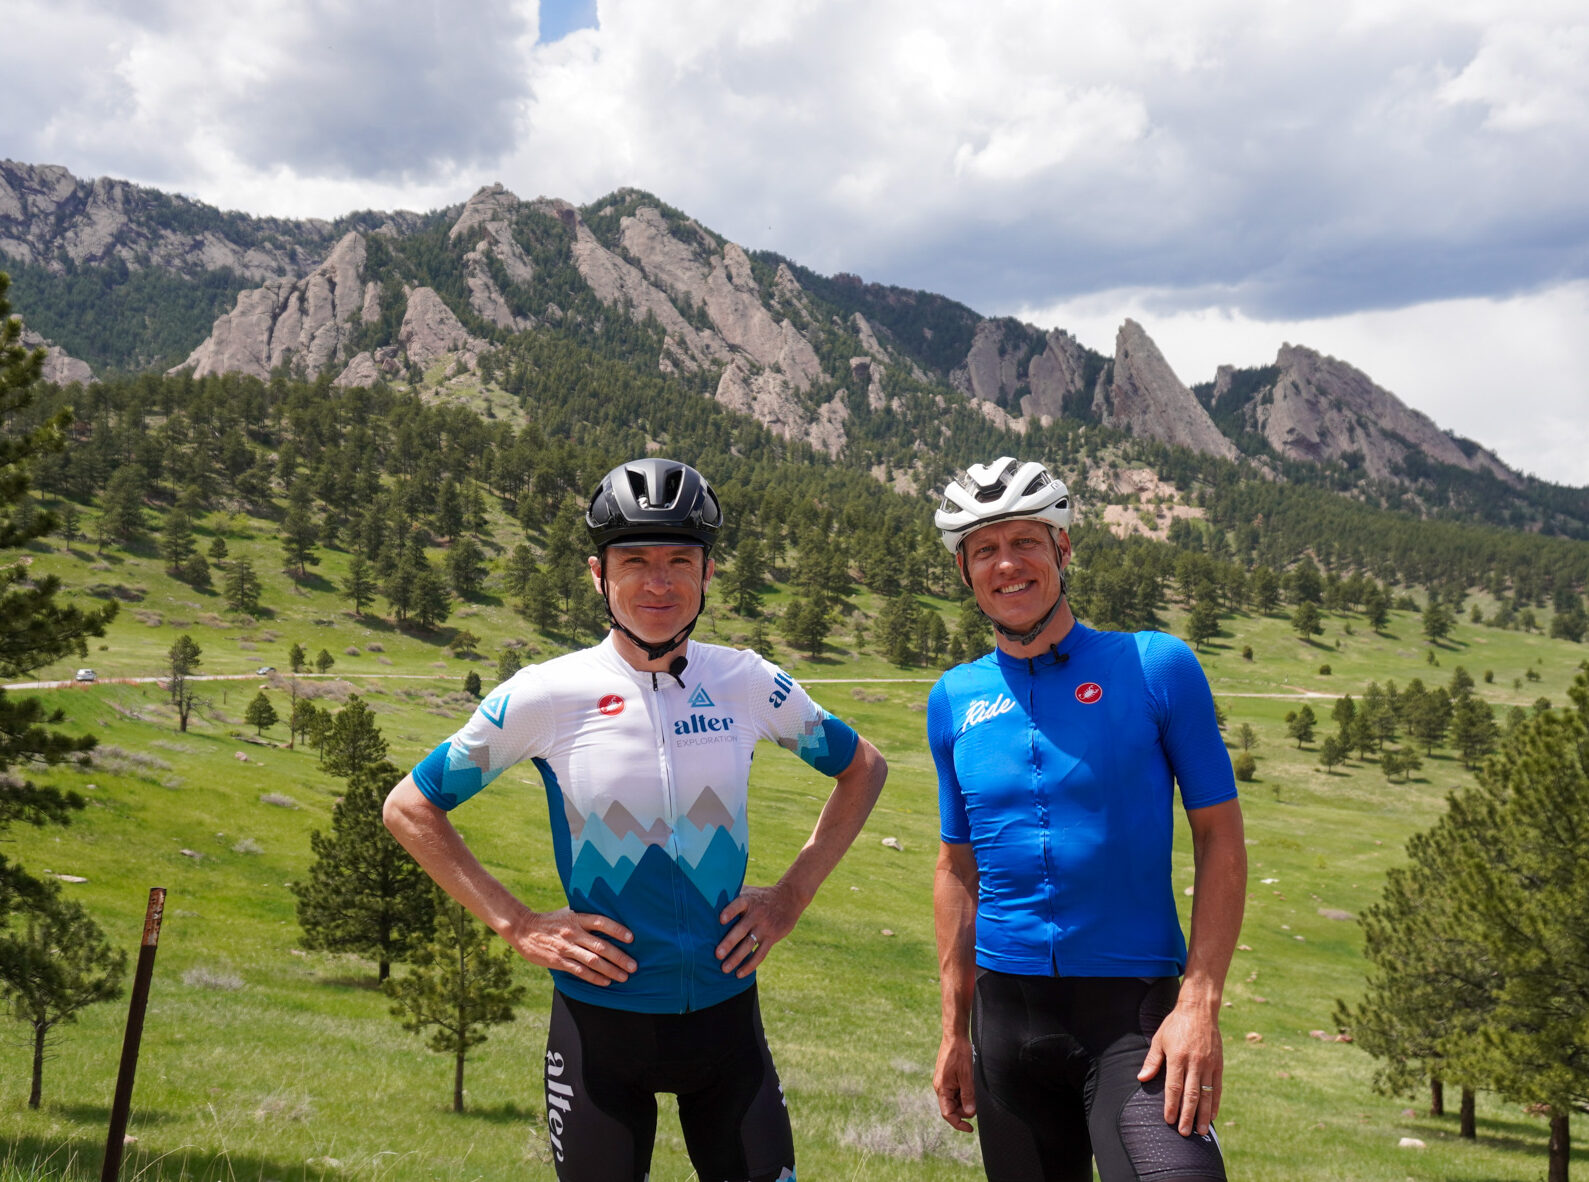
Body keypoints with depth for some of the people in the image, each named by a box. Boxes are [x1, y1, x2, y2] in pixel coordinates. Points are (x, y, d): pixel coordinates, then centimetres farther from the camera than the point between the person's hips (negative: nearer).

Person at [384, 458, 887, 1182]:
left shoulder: (748, 683, -4)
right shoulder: (547, 695, -10)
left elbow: (862, 769, 13)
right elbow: (409, 807, 0)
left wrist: (793, 894, 3)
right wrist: (515, 925, -7)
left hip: (725, 1013, 2)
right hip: (600, 1015, -2)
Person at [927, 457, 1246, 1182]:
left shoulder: (1157, 667, -3)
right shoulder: (954, 701, 7)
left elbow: (1220, 838, -3)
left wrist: (1199, 1004, -12)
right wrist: (954, 1030, 12)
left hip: (1137, 1008, -3)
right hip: (1009, 1008, 4)